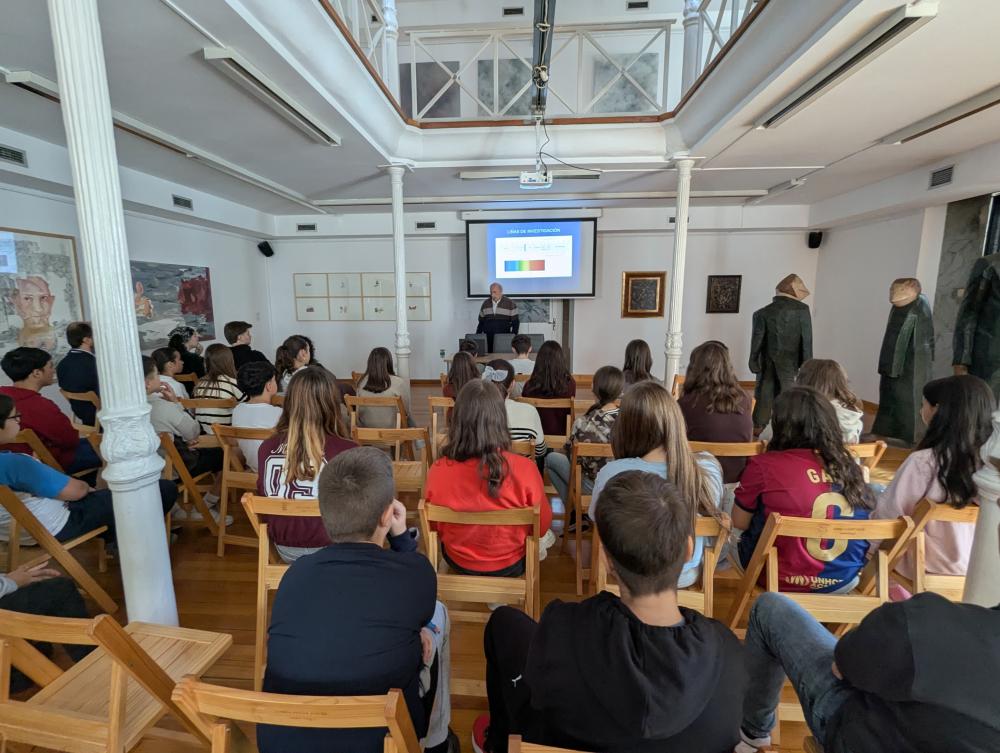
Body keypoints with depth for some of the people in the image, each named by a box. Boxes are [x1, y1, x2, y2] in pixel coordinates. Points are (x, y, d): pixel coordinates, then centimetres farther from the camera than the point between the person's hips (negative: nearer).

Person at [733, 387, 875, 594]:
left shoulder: (764, 464, -17)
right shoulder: (849, 464, -5)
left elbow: (740, 523, -5)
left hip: (784, 582, -4)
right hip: (845, 580, 5)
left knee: (734, 538, 21)